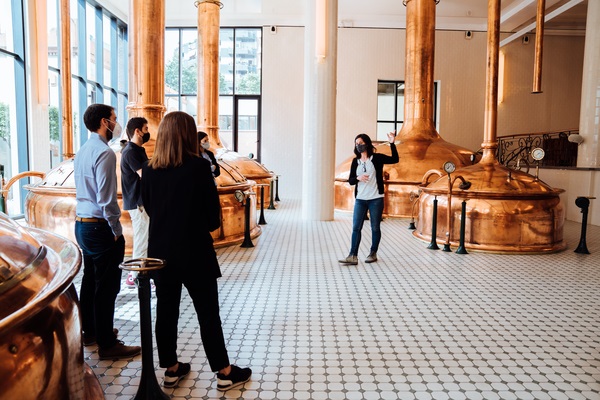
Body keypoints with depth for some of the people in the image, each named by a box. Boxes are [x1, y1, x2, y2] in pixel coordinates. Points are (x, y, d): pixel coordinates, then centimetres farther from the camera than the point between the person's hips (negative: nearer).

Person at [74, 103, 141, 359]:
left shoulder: (83, 151, 12)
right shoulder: (104, 152, -17)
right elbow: (106, 198, -22)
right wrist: (116, 230, -13)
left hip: (82, 223, 10)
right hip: (100, 227, -10)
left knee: (90, 281, 20)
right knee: (106, 287, -2)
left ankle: (90, 331, 34)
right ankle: (107, 345, 6)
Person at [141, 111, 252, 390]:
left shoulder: (149, 169, -2)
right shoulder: (199, 166, -15)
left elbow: (149, 208, 10)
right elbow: (213, 215, -11)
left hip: (161, 251, 5)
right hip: (194, 252, -4)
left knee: (166, 312, 14)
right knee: (208, 314, 6)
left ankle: (172, 369, 27)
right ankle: (225, 373, 17)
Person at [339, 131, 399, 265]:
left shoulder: (377, 158, -2)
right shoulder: (355, 161, 9)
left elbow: (394, 159, -13)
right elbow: (350, 180, 8)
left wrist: (392, 144, -23)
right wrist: (358, 178, -13)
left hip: (376, 199, -3)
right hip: (360, 199, 3)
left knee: (375, 228, 7)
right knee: (356, 227, -2)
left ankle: (373, 254, 21)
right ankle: (353, 256, -2)